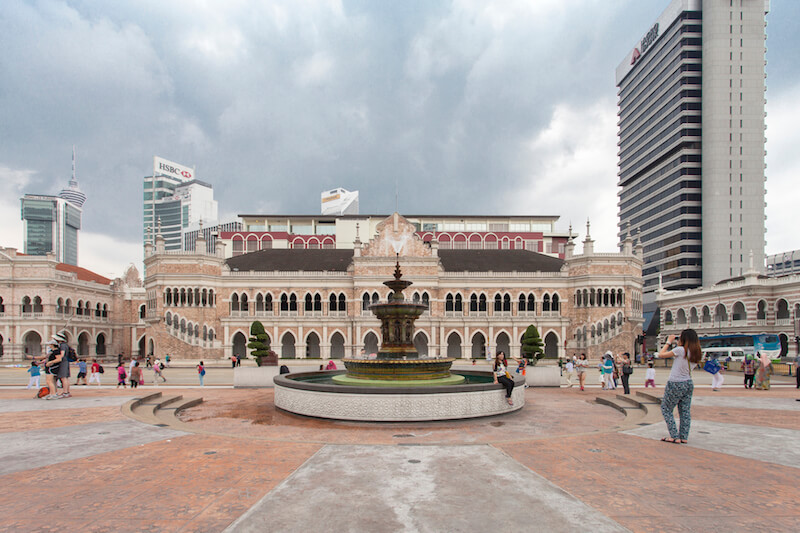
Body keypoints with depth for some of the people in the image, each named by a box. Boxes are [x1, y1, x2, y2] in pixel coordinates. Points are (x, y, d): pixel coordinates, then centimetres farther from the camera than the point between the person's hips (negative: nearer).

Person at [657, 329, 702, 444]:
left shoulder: (680, 350, -18)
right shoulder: (697, 354, 3)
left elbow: (661, 355, -9)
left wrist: (668, 342, 2)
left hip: (675, 384, -7)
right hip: (688, 383, 7)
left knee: (666, 409, 6)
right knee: (685, 411, 12)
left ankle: (674, 436, 2)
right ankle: (684, 437, 15)